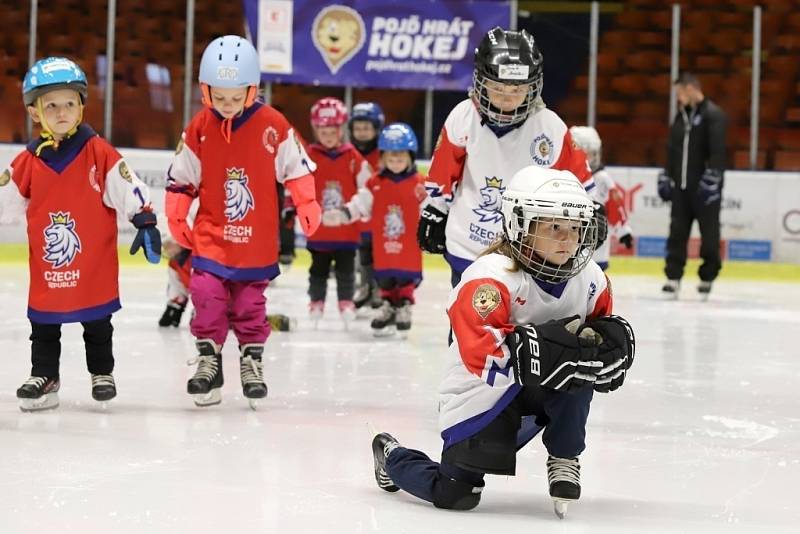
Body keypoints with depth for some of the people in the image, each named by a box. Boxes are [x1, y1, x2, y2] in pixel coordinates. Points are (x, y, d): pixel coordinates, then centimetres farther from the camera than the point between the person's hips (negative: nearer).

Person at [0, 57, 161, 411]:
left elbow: (128, 190, -7)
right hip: (46, 271, 1)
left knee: (97, 324, 14)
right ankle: (43, 376, 21)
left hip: (95, 265, -1)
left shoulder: (99, 153, -9)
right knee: (44, 325, 10)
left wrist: (146, 223, -10)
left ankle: (102, 373, 28)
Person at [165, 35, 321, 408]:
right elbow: (181, 176, 3)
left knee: (250, 303, 9)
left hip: (257, 241, 0)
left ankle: (252, 359, 23)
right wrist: (176, 218, 0)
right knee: (207, 297, -8)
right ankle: (208, 360, 2)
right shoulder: (199, 128, -5)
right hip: (210, 237, 1)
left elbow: (295, 167, 0)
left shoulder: (272, 125, -8)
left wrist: (307, 205, -6)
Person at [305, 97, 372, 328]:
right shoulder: (309, 157, -3)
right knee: (319, 268, 11)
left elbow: (366, 187, 6)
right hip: (318, 228, 0)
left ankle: (346, 302, 14)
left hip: (347, 228, 0)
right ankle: (316, 301, 20)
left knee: (346, 268, 6)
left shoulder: (353, 157, -1)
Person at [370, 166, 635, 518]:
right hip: (481, 393, -5)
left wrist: (611, 338, -14)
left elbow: (603, 325, 11)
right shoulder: (490, 277, -25)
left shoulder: (590, 280, -4)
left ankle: (564, 460, -6)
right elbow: (481, 352, -34)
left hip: (540, 390, 5)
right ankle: (392, 456, 27)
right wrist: (538, 348, -44)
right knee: (454, 495, -6)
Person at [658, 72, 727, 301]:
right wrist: (666, 177, 17)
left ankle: (707, 278, 11)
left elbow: (717, 150, -17)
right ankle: (673, 278, 3)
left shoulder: (713, 115, -10)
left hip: (704, 187, -7)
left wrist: (711, 179, -23)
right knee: (677, 233, 2)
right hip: (681, 186, 7)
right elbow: (672, 150, 21)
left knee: (709, 234, 1)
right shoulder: (681, 115, 16)